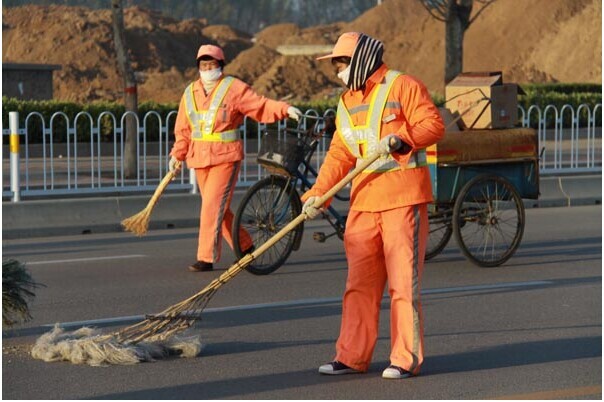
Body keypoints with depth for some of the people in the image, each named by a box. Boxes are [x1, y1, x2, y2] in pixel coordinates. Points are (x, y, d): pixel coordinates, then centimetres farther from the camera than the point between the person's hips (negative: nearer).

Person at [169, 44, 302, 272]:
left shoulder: (234, 88, -2)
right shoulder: (190, 93, 13)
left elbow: (261, 106, -6)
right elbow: (183, 130, 17)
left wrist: (285, 109, -21)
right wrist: (177, 155, 11)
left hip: (226, 158, -6)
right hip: (199, 159, 6)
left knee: (213, 206, -12)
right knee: (220, 209, 12)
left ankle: (207, 258, -9)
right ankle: (245, 247, 28)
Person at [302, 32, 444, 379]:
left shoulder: (403, 86, -3)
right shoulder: (347, 103, 19)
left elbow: (434, 125, -10)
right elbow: (340, 154, 15)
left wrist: (398, 139, -22)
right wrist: (317, 194, 5)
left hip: (403, 197, -7)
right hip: (364, 200, 7)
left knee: (404, 281, -4)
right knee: (359, 282, 8)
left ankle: (407, 359, 1)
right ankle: (352, 357, 14)